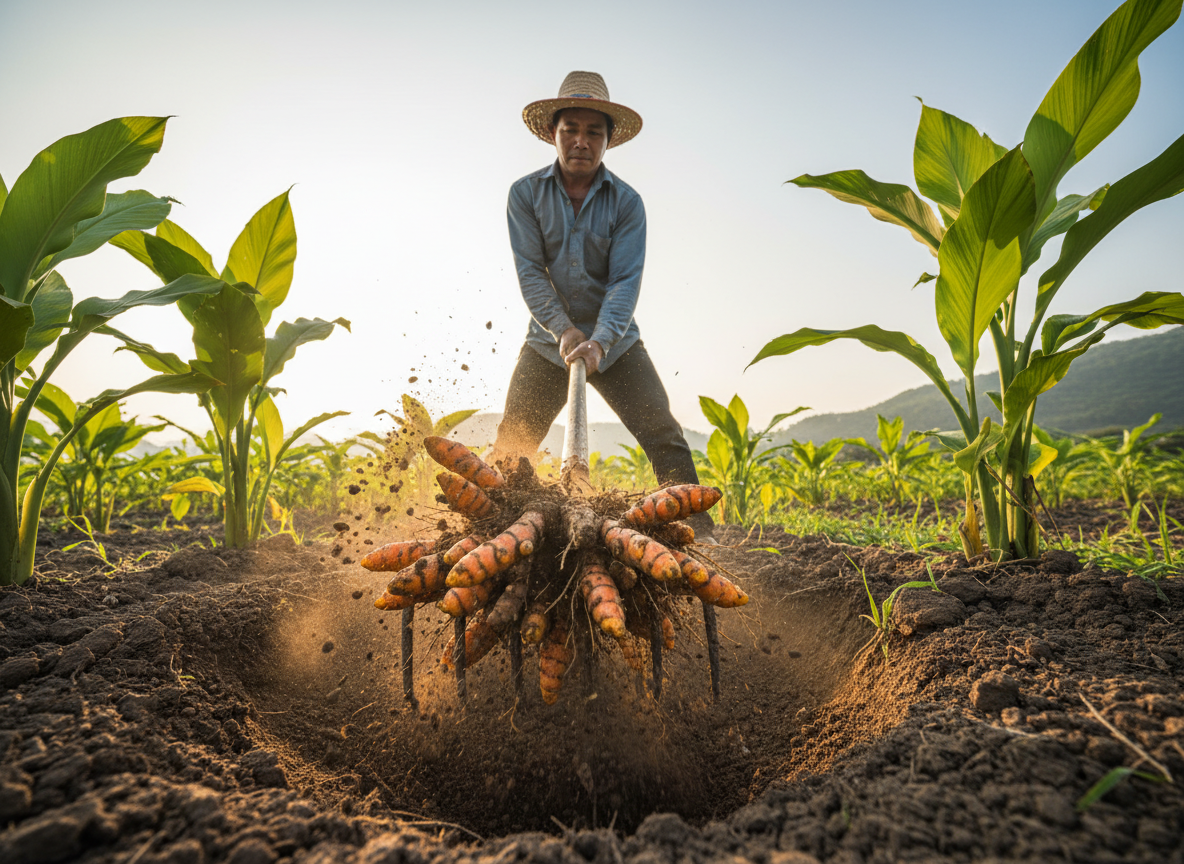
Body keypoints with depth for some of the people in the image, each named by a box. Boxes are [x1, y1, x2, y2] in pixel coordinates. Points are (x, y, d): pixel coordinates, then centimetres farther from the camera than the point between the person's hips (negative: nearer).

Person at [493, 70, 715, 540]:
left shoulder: (626, 201, -5)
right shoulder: (526, 193, -2)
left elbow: (625, 281, -14)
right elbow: (530, 271, -10)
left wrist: (599, 341, -30)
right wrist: (564, 330, -23)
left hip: (615, 343, 0)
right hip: (549, 342, 0)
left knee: (666, 440, -8)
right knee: (509, 450, -2)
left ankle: (697, 534, 1)